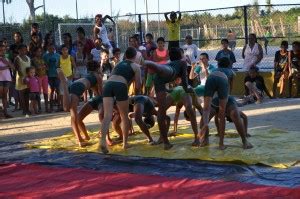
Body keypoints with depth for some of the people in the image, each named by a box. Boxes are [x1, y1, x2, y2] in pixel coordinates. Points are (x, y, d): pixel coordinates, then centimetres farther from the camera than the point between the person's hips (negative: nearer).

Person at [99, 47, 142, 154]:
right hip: (120, 86, -3)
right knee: (124, 116, 13)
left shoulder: (118, 64, 34)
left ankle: (103, 140, -30)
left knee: (107, 115, -9)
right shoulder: (136, 66, 20)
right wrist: (136, 93, 37)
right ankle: (125, 143, 19)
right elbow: (138, 85, 15)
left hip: (108, 85, 3)